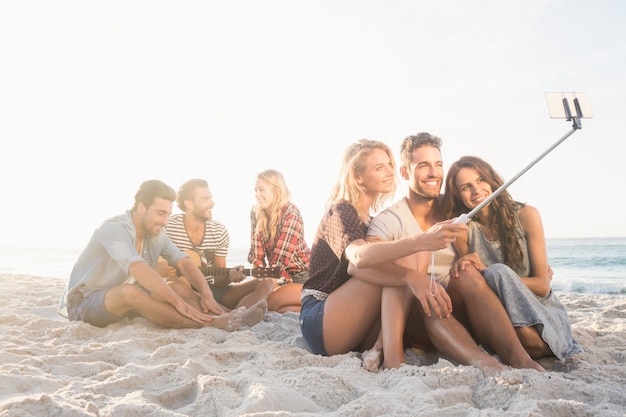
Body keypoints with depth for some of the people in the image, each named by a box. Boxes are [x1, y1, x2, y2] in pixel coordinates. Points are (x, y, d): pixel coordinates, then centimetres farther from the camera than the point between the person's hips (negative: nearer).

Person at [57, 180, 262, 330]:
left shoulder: (156, 233, 0)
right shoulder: (113, 229, -24)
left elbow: (184, 262, -7)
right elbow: (138, 270, -39)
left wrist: (206, 294, -24)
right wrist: (178, 302, -42)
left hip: (126, 301, 8)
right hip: (85, 303, -7)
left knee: (181, 288, -11)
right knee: (129, 291, -38)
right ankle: (211, 323, -44)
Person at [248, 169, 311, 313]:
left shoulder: (291, 213, -18)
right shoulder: (256, 212, -1)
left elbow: (281, 257, -23)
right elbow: (257, 254, -2)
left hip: (303, 276, -7)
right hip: (280, 275, 7)